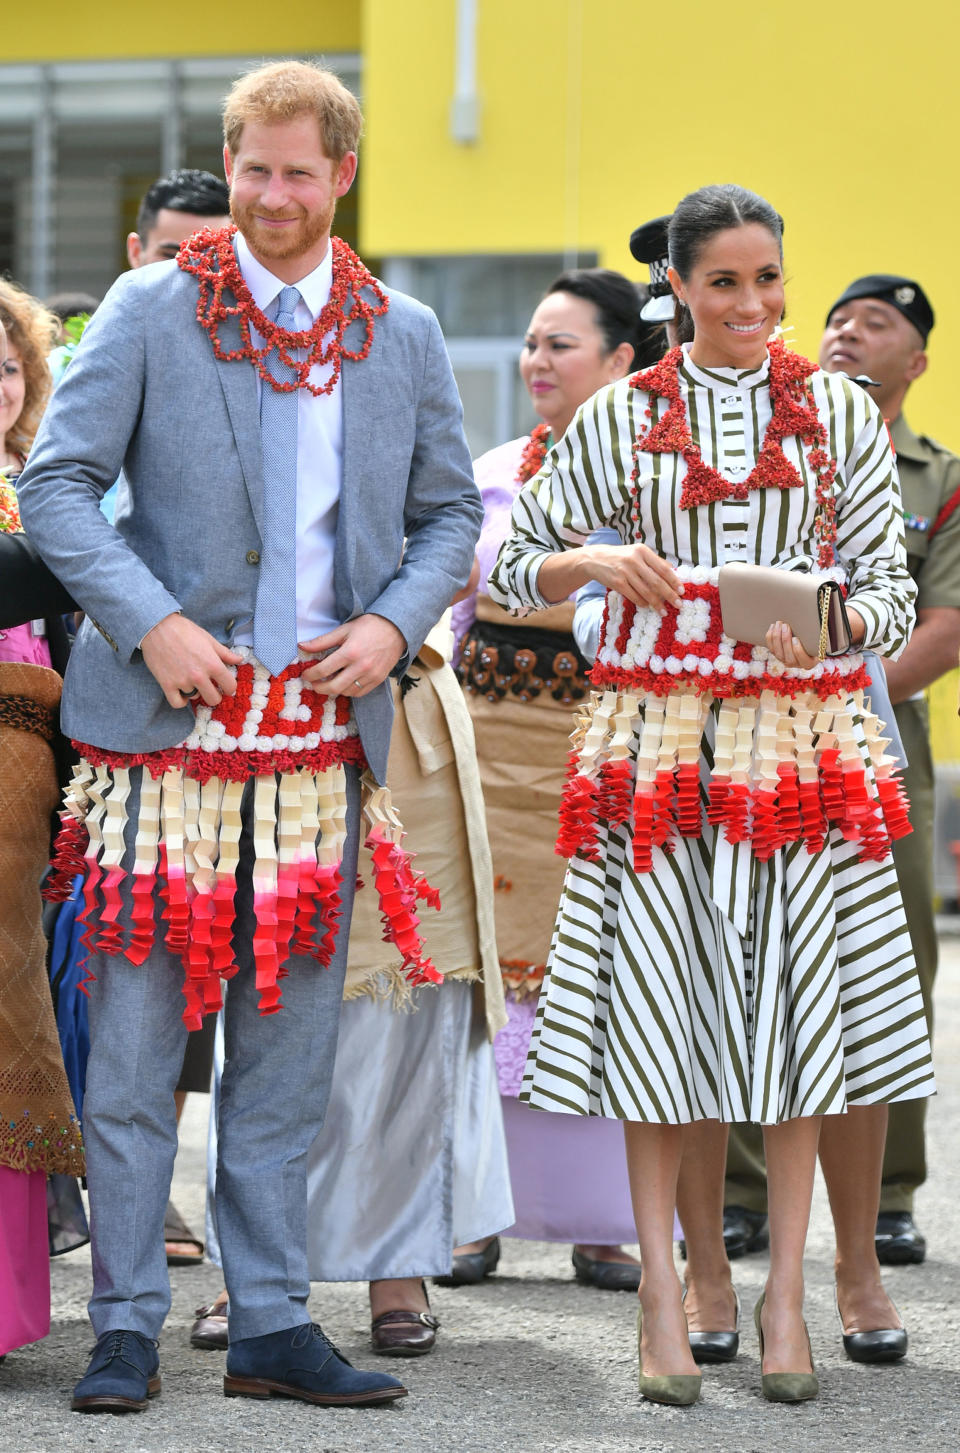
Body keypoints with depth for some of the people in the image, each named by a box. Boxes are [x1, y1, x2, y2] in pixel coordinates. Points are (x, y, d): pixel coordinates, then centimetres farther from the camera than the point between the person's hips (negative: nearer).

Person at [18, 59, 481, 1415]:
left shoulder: (405, 337, 10)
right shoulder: (148, 310, 1)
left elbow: (450, 510, 16)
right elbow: (56, 483, -1)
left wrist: (395, 622, -2)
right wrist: (151, 622, -13)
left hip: (324, 730, 3)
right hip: (167, 720, -3)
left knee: (286, 1050, 7)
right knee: (134, 1039, -2)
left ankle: (273, 1325, 13)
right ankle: (127, 1325, 6)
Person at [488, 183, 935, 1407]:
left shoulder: (840, 413, 8)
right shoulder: (621, 419, 6)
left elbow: (891, 589, 7)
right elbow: (512, 566, 10)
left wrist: (829, 626, -14)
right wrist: (595, 562, -10)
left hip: (803, 738, 0)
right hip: (659, 740, 0)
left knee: (797, 997, 0)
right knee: (656, 998, -2)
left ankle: (785, 1292, 8)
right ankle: (661, 1293, 5)